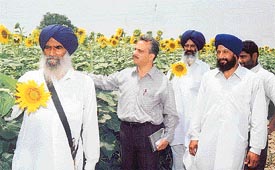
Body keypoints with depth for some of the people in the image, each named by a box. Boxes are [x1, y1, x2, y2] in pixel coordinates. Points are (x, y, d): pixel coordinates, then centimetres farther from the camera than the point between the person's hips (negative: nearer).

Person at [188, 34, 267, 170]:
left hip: (235, 146, -3)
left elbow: (259, 118, 0)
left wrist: (256, 148, -3)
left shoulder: (253, 81, -1)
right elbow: (199, 109, 11)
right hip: (206, 144, 3)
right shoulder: (208, 77, 8)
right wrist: (194, 137, 9)